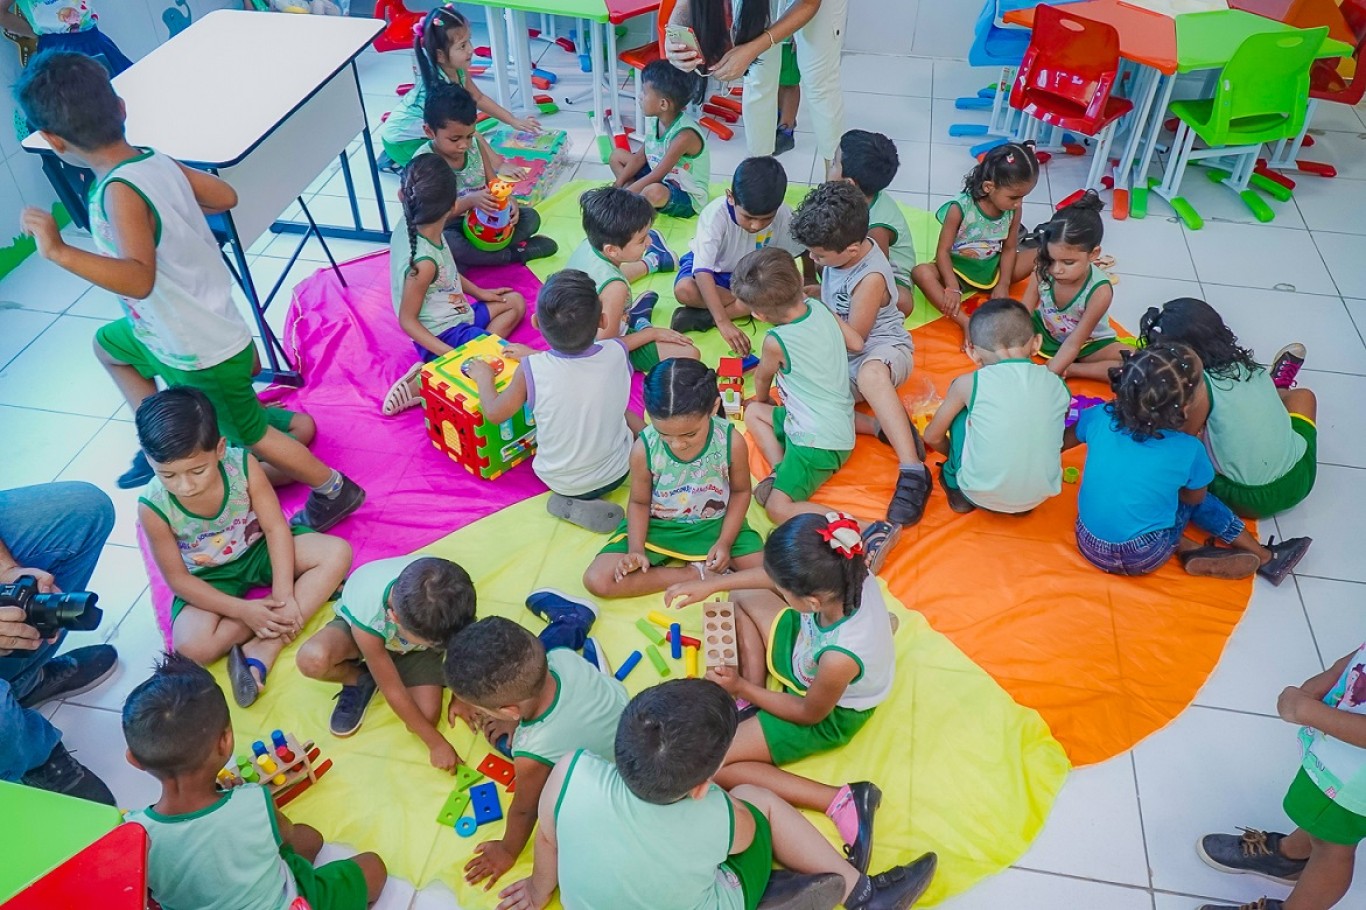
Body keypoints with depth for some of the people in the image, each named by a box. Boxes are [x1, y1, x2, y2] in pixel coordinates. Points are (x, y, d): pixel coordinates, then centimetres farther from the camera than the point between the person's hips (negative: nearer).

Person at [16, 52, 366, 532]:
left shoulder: (120, 192, -30)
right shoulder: (157, 161, -8)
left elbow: (139, 279, -42)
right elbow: (226, 196, 7)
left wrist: (60, 251, -44)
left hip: (202, 356, -9)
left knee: (249, 434, 13)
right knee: (108, 344, 32)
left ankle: (333, 490, 29)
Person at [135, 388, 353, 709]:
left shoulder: (242, 464, -25)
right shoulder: (154, 507, -26)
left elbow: (276, 528, -18)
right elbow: (178, 578, -16)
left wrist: (284, 595, -27)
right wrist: (243, 610, -25)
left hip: (257, 549, 2)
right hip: (207, 578, -1)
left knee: (337, 553, -22)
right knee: (192, 646, -28)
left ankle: (262, 650, -23)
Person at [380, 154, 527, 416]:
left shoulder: (408, 224, -8)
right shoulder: (424, 261, -32)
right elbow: (407, 321, -23)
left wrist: (477, 291, 15)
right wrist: (450, 355, -26)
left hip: (456, 314, 10)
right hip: (444, 335, -9)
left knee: (515, 302, 21)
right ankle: (422, 385, -15)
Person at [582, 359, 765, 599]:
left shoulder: (732, 442, -23)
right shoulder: (644, 449, -23)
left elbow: (740, 491, -4)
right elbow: (639, 502, -5)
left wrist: (725, 542, -13)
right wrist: (636, 549, -18)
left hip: (715, 523, -1)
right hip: (657, 526, 1)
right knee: (597, 581, -18)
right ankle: (695, 573, -13)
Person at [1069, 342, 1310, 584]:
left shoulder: (1099, 417, -12)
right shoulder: (1188, 450, -16)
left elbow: (1063, 439, 8)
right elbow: (1195, 498, 4)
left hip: (1089, 545, 3)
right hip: (1142, 560, -3)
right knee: (1189, 495, 19)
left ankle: (1189, 549, 12)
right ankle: (1265, 557, 26)